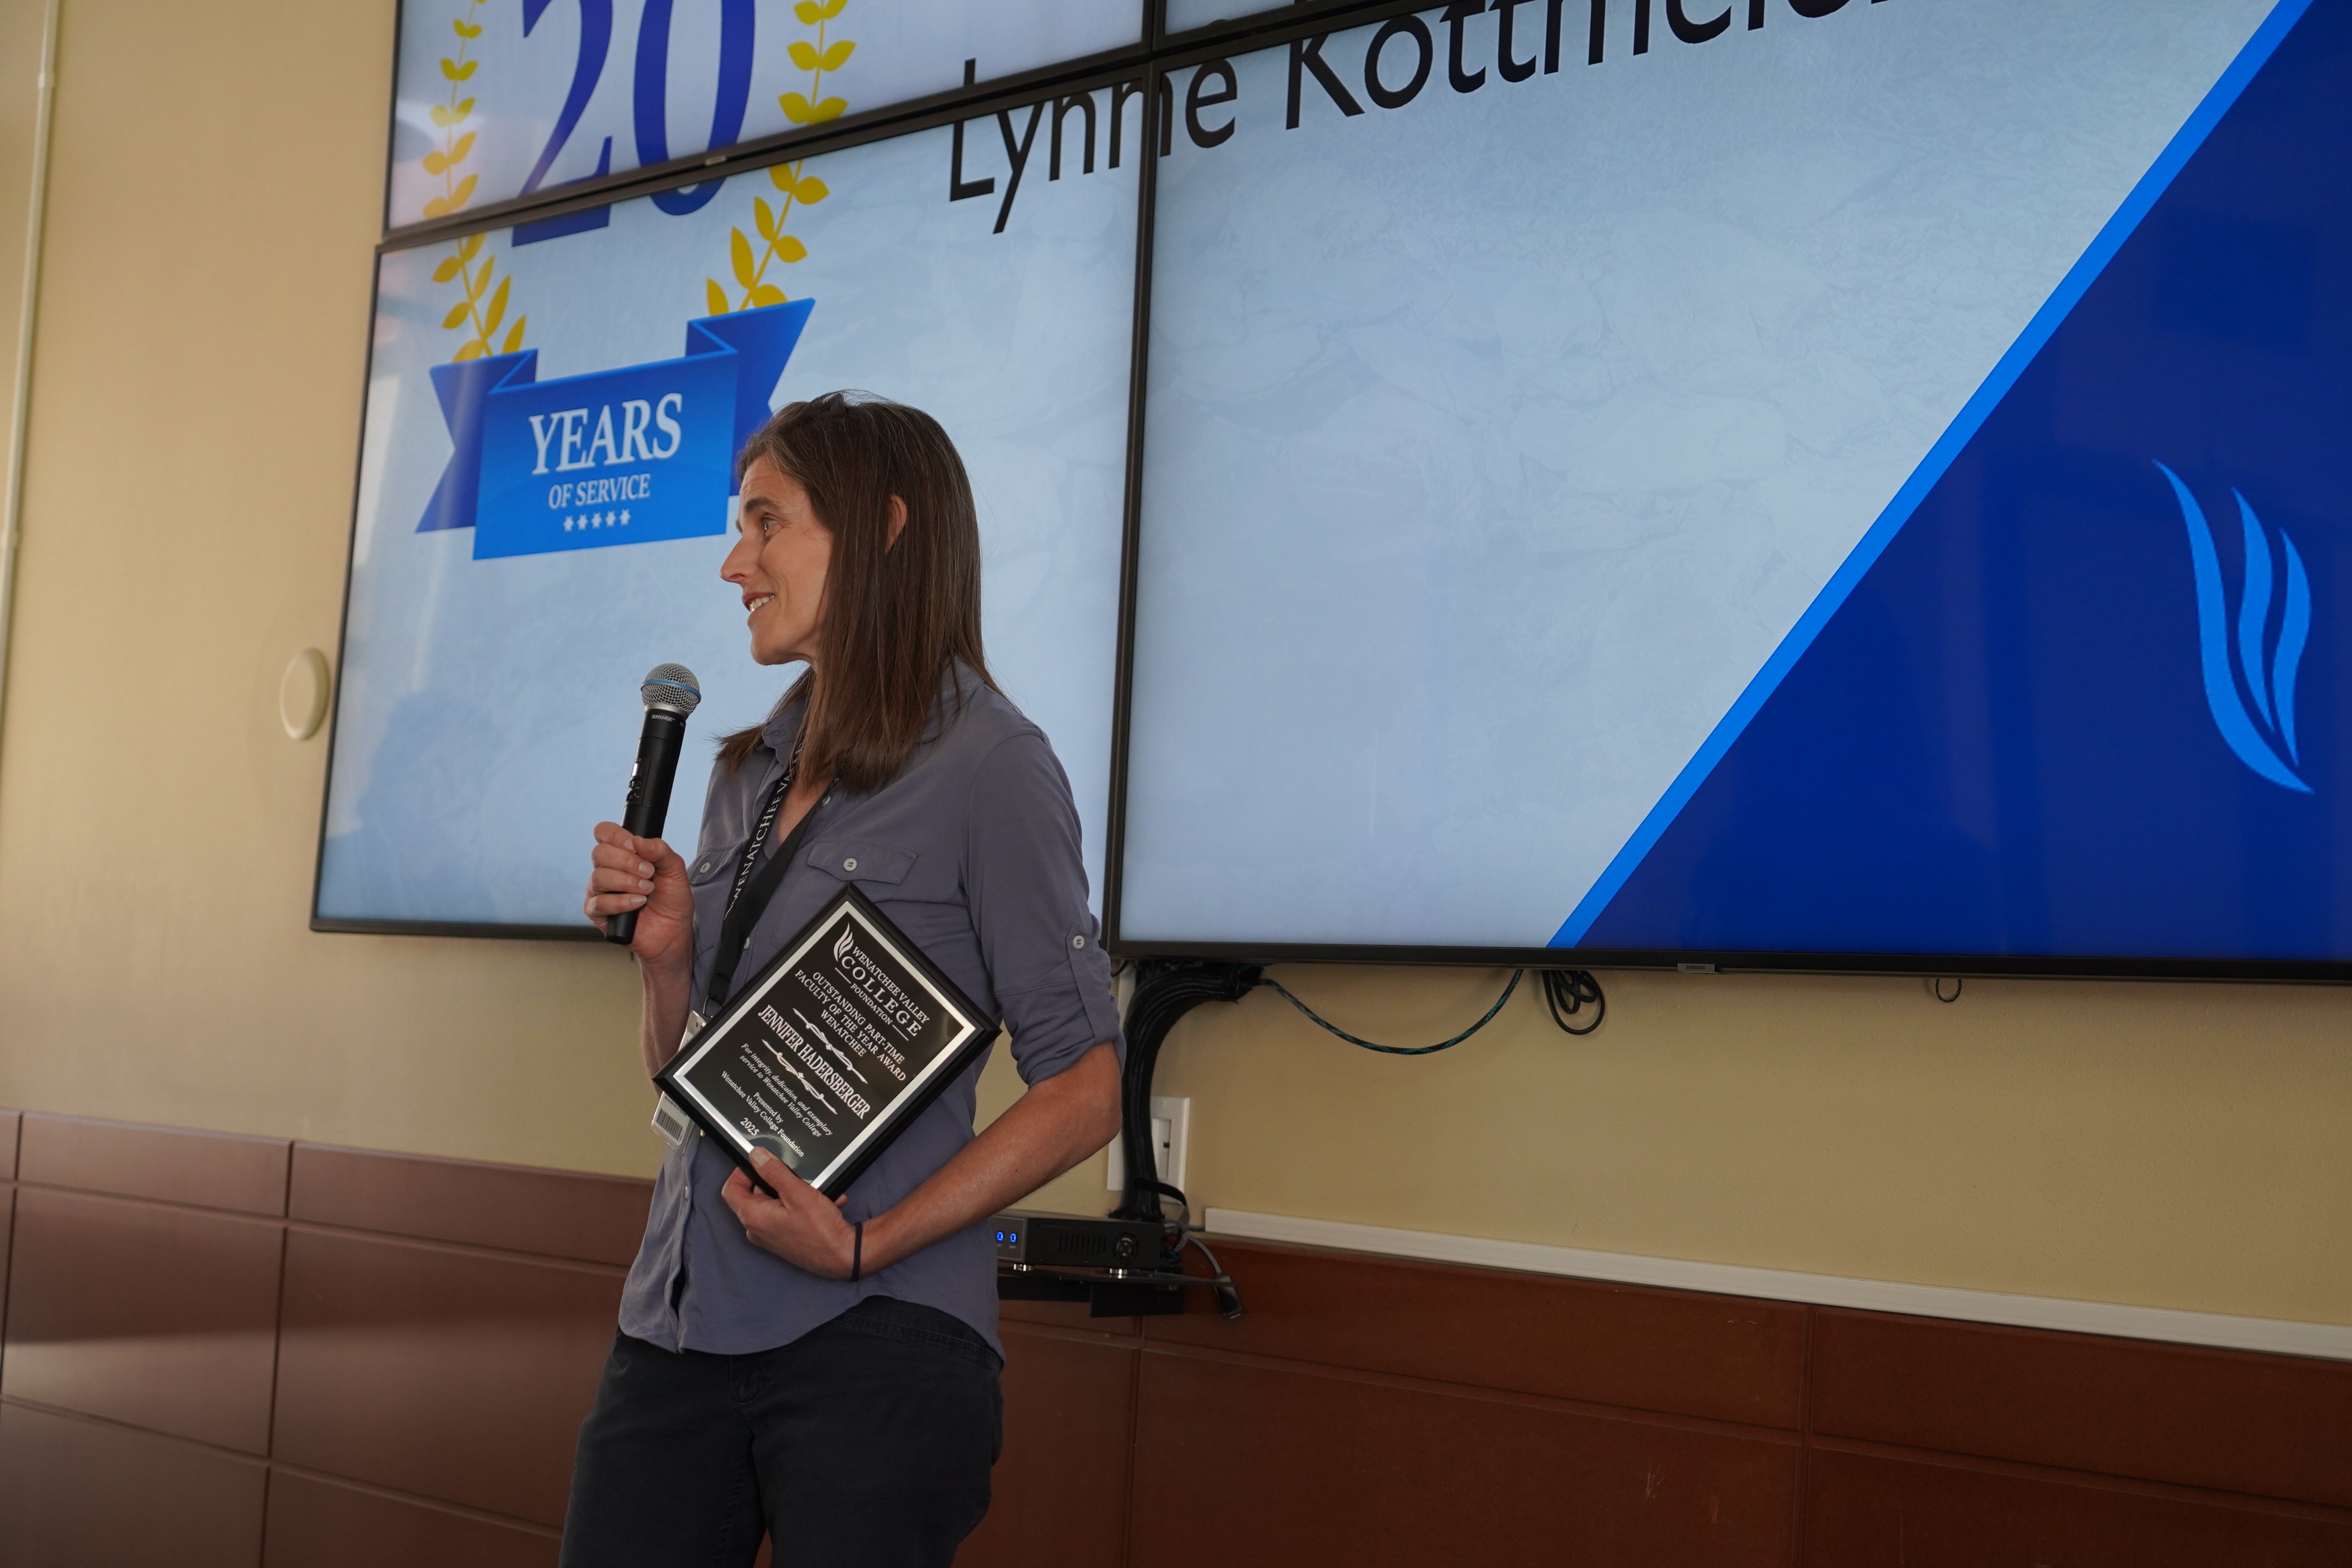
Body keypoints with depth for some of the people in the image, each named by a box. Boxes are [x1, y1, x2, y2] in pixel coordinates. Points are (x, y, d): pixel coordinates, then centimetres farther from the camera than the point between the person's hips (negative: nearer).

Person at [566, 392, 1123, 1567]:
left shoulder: (985, 766, -7)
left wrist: (869, 1245, -17)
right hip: (677, 1326, 7)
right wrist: (667, 952, -1)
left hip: (876, 1342, -6)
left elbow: (1083, 1091, -11)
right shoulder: (749, 774, 15)